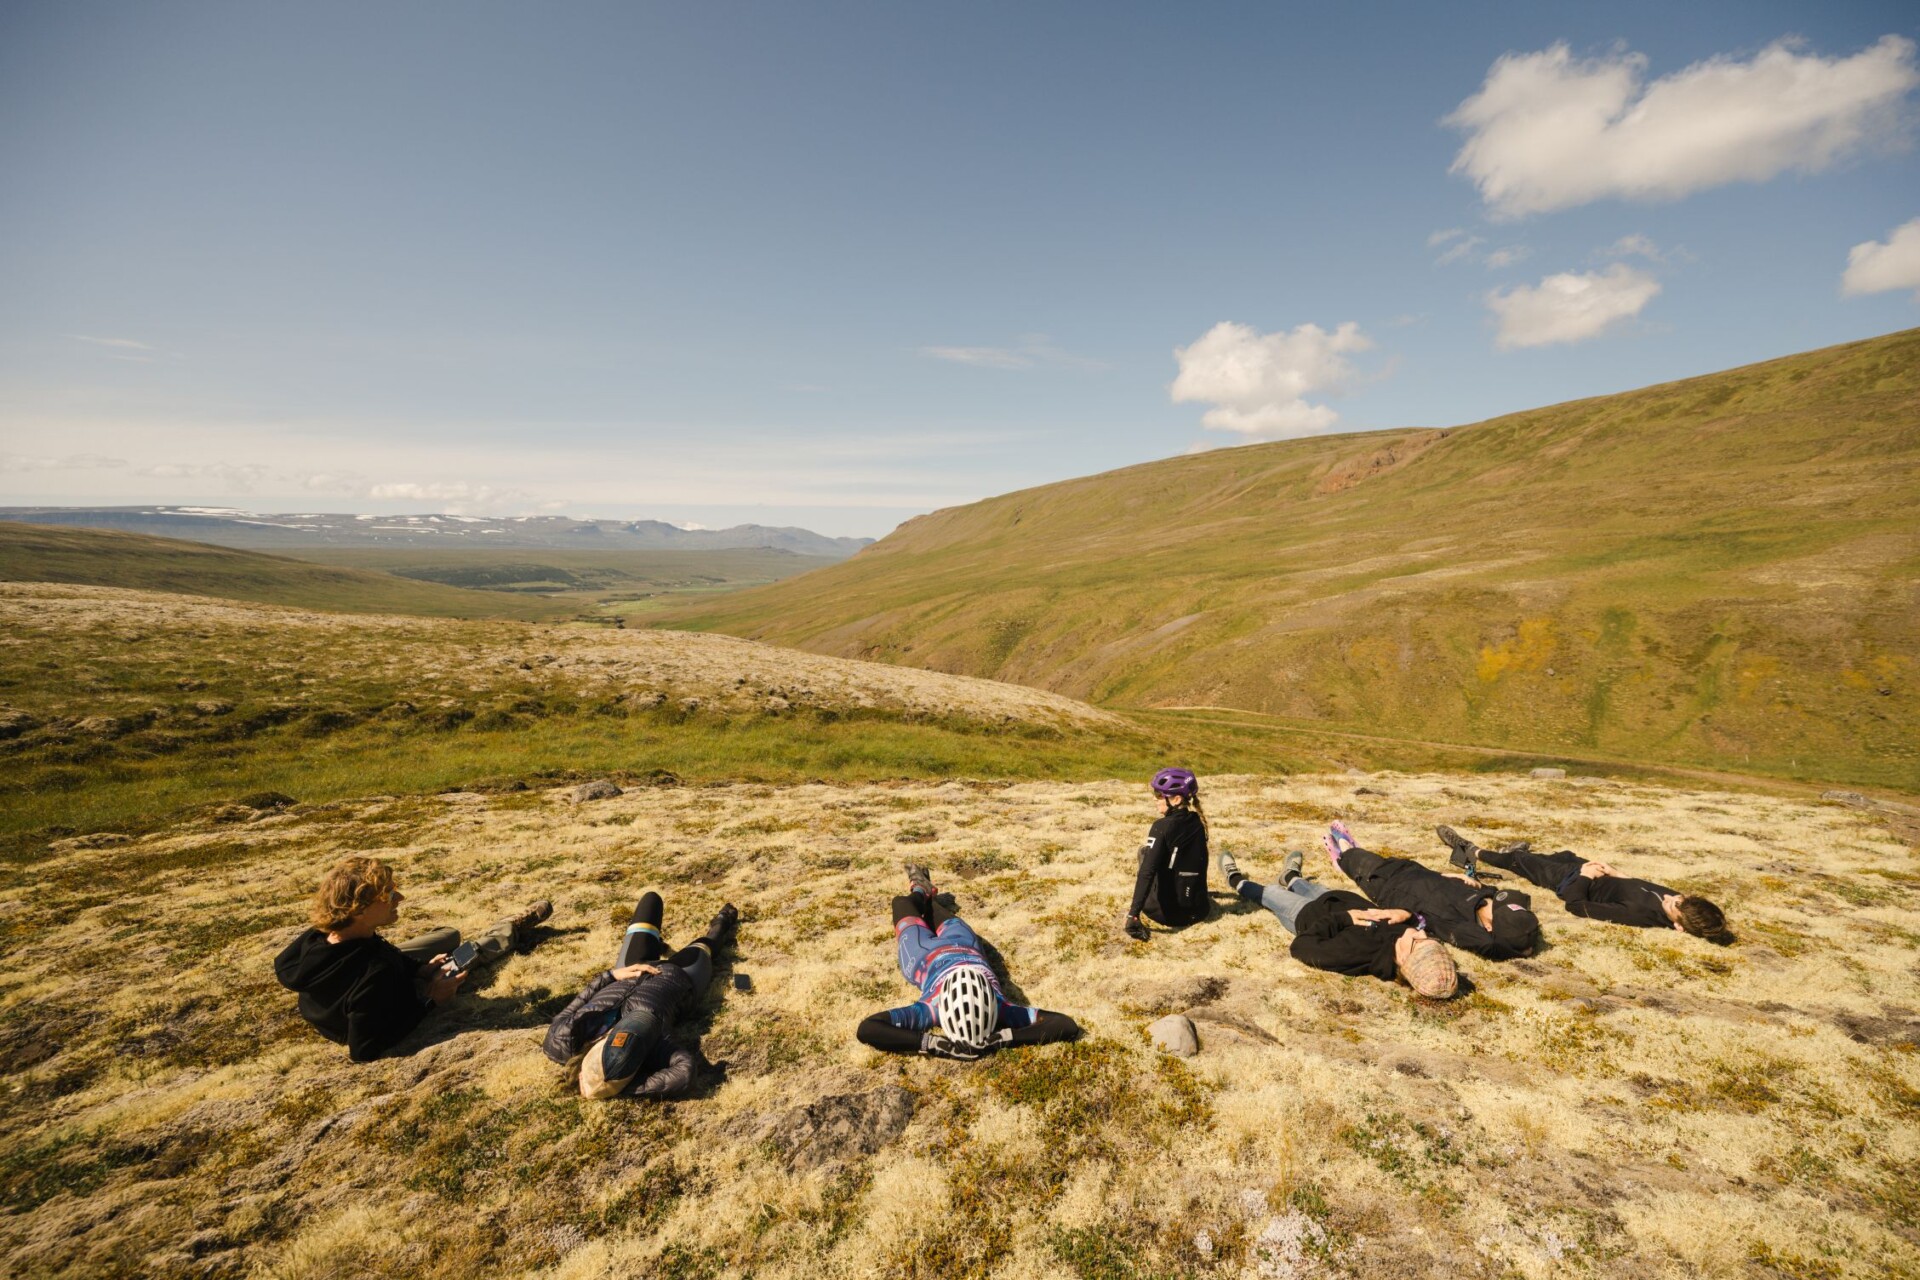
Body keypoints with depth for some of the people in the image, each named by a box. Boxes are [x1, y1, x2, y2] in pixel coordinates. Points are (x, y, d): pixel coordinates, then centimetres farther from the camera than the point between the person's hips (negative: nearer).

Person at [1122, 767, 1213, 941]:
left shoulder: (1162, 827, -18)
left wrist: (1133, 914, -26)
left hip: (1166, 913, -6)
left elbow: (1147, 872, -25)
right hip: (1199, 911, 6)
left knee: (1144, 851, 14)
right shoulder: (1198, 823, 1)